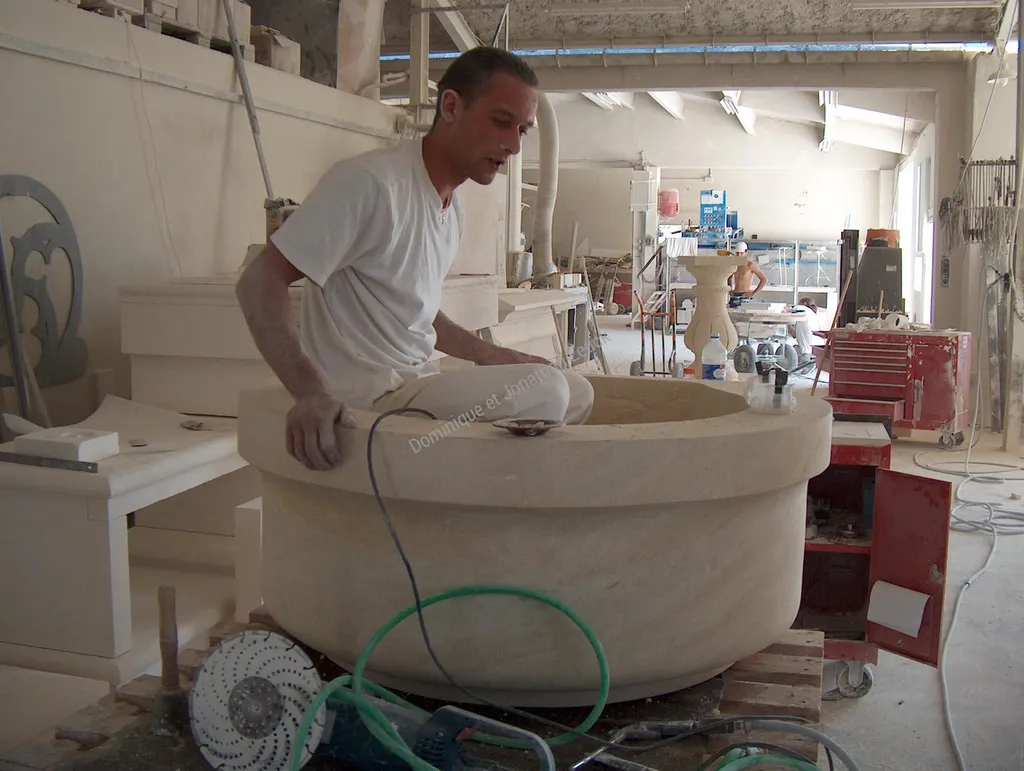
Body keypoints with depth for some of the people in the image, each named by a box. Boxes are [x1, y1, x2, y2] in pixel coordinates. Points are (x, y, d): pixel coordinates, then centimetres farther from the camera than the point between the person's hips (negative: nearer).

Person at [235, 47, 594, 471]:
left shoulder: (453, 209, 12)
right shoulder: (370, 182, -18)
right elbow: (259, 282, -21)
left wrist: (488, 354, 17)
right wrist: (310, 391, -34)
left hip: (418, 382, 10)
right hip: (366, 400, -10)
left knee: (576, 392, 9)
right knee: (545, 389, -26)